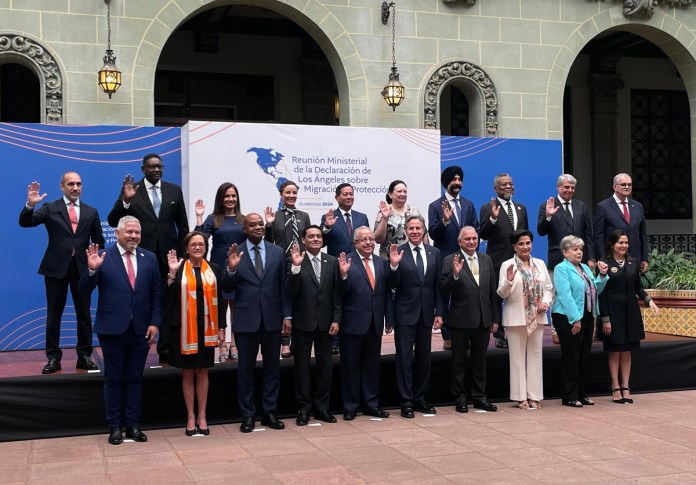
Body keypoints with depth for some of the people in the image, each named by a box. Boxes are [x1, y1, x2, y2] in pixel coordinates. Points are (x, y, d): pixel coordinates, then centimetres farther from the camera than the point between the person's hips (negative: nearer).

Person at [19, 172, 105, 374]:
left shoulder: (91, 212, 8)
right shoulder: (50, 208, 2)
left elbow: (98, 241, 12)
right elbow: (25, 223, -8)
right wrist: (30, 205, -25)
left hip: (82, 267, 2)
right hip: (56, 267, -2)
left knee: (84, 314, 7)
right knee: (54, 315, 4)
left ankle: (84, 356, 17)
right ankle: (53, 358, 12)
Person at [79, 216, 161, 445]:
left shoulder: (149, 258, 5)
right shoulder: (103, 256, -4)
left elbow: (156, 293, 6)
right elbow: (85, 290, -7)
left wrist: (155, 323, -2)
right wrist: (92, 269, -26)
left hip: (141, 329, 3)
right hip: (113, 328, -2)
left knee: (135, 378, 10)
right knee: (113, 379, 7)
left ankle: (133, 425, 18)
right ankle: (114, 427, 16)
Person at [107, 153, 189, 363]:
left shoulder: (174, 190, 6)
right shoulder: (131, 190, -2)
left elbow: (183, 225, 10)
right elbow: (113, 221, -7)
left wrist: (182, 253, 5)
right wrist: (125, 200, -23)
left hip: (168, 255, 3)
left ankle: (165, 349, 15)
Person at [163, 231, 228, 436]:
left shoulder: (214, 269, 5)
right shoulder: (179, 268, -2)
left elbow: (219, 300, 7)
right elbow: (169, 298, -7)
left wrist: (221, 327, 4)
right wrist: (172, 274, -18)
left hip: (206, 328, 2)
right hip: (184, 328, -2)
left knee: (202, 372, 9)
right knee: (187, 373, 7)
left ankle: (202, 417, 17)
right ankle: (191, 417, 16)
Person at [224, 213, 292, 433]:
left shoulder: (277, 252, 4)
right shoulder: (235, 253, -2)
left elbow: (283, 286, 5)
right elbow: (228, 288, -4)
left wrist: (287, 316, 0)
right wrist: (231, 268, -23)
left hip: (272, 318, 2)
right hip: (246, 319, -2)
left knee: (272, 366, 9)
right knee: (246, 368, 6)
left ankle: (270, 412, 19)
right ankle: (247, 415, 15)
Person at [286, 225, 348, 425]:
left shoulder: (332, 262, 3)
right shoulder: (297, 261, -6)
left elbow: (336, 293, 4)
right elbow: (291, 291, -15)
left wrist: (336, 319, -2)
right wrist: (296, 267, -27)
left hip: (325, 322, 3)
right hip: (303, 321, -3)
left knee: (325, 364, 9)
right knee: (302, 365, 7)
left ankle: (321, 406, 20)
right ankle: (304, 407, 16)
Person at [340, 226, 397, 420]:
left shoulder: (382, 263, 8)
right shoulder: (347, 262, -7)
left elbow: (387, 291, 8)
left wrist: (390, 319, 5)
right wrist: (343, 274, -30)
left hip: (375, 324, 5)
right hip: (353, 323, -5)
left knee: (372, 366, 14)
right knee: (351, 366, 7)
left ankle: (371, 404, 25)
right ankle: (350, 407, 17)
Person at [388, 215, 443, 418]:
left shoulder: (434, 253, 6)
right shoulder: (397, 252, -6)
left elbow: (438, 286, 8)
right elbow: (393, 286, -9)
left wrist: (439, 312, 3)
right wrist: (394, 266, -25)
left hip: (426, 313, 4)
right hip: (405, 313, -4)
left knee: (424, 358, 11)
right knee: (405, 358, 1)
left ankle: (420, 399, 22)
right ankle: (406, 402, 8)